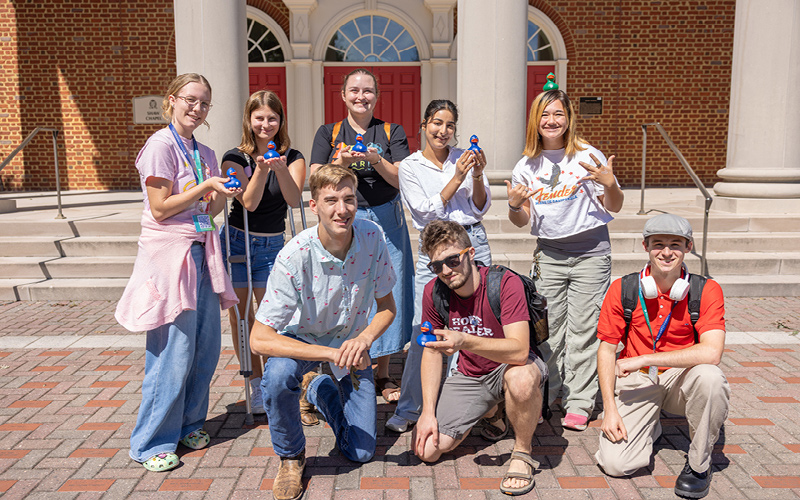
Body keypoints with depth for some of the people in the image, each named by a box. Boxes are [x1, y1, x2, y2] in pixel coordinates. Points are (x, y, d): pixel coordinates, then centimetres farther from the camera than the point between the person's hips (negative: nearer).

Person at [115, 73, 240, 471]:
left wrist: (224, 193, -2)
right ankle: (152, 443, 11)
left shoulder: (205, 154, 16)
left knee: (206, 345, 8)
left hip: (201, 251, 8)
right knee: (173, 351, -5)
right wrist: (206, 186, -12)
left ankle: (189, 423, 27)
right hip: (169, 252, -7)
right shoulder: (160, 145, -7)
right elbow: (161, 208, -12)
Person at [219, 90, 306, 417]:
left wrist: (280, 168, -34)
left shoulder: (293, 157, -1)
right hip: (236, 243, 0)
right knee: (240, 317, 4)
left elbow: (294, 200, -18)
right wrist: (261, 169, -30)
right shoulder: (235, 157, -4)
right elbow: (249, 203, -16)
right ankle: (257, 387, 19)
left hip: (272, 246, 0)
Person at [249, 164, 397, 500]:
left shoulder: (371, 237, -21)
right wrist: (332, 354, -39)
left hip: (352, 342, 3)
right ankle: (291, 456, -6)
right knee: (278, 375, -38)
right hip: (304, 340, -2)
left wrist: (363, 339, -29)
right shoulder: (294, 257, -31)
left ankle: (320, 390, 33)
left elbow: (387, 307, -8)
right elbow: (259, 339, -33)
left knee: (361, 453, 2)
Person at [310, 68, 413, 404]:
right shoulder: (329, 133, 10)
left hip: (386, 219, 1)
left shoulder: (392, 133, 10)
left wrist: (375, 160, -19)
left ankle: (383, 374, 16)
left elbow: (402, 179, -2)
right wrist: (340, 162, -17)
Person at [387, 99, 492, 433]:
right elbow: (427, 211, -7)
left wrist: (478, 176, -9)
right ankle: (407, 409, 5)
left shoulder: (464, 158, 10)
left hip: (474, 242, 3)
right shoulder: (410, 166, 4)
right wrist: (457, 177, -12)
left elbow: (481, 208, 8)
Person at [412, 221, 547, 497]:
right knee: (426, 450, -8)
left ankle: (522, 453, -11)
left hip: (511, 365, -4)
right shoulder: (434, 292, -9)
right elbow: (432, 351, 0)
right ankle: (488, 412, 20)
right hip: (470, 376, 5)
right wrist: (428, 412, -7)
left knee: (521, 379, -42)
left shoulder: (505, 283, -24)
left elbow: (519, 350, -34)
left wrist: (464, 341, -49)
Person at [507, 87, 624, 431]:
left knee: (582, 331, -1)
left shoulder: (588, 157, -4)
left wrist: (610, 184, -19)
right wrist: (514, 206, -11)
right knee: (547, 329, 5)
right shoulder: (527, 166, 5)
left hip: (590, 253, -3)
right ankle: (544, 396, 21)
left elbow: (614, 208, 0)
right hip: (548, 254, 3)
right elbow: (522, 221, 10)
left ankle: (579, 403, 9)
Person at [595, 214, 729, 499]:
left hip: (682, 379, 0)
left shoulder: (706, 291, -10)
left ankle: (698, 463, -9)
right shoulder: (622, 290, -7)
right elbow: (606, 350, -3)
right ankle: (650, 426, 20)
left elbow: (711, 353, -24)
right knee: (615, 463, -17)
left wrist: (644, 359, -24)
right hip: (636, 381, 1)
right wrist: (610, 409, -11)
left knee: (710, 376, -36)